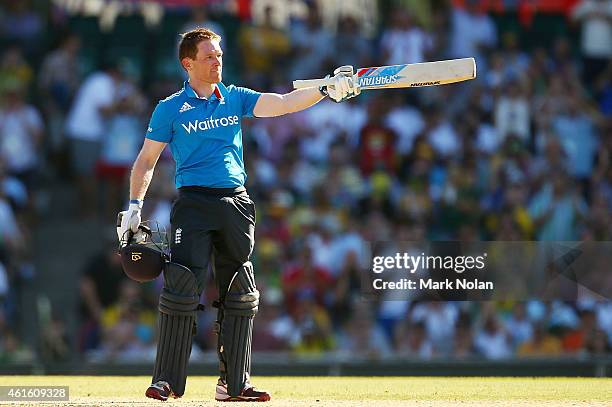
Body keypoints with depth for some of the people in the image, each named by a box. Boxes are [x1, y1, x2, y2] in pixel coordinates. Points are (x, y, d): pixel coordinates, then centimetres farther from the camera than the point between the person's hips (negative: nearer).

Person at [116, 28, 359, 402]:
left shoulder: (235, 98, 11)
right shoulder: (170, 109, 2)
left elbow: (284, 104, 0)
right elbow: (147, 160, 5)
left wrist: (327, 90, -14)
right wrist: (135, 207, -5)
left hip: (236, 203, 4)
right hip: (193, 204, -4)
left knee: (240, 296, 5)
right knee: (182, 290, -12)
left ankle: (234, 383, 12)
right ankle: (167, 382, -8)